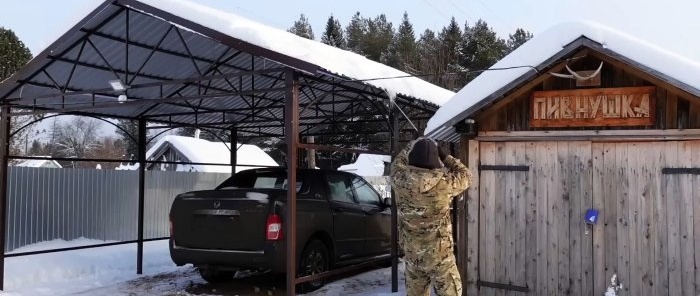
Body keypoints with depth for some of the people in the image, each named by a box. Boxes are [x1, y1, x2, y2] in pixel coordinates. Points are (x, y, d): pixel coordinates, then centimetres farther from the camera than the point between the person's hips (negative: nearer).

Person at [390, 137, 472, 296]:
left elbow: (398, 162, 13)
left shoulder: (400, 179, -11)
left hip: (411, 254, 4)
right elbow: (465, 176, 2)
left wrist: (412, 146, 25)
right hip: (439, 254, -4)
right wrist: (447, 156, 10)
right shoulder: (443, 182, -20)